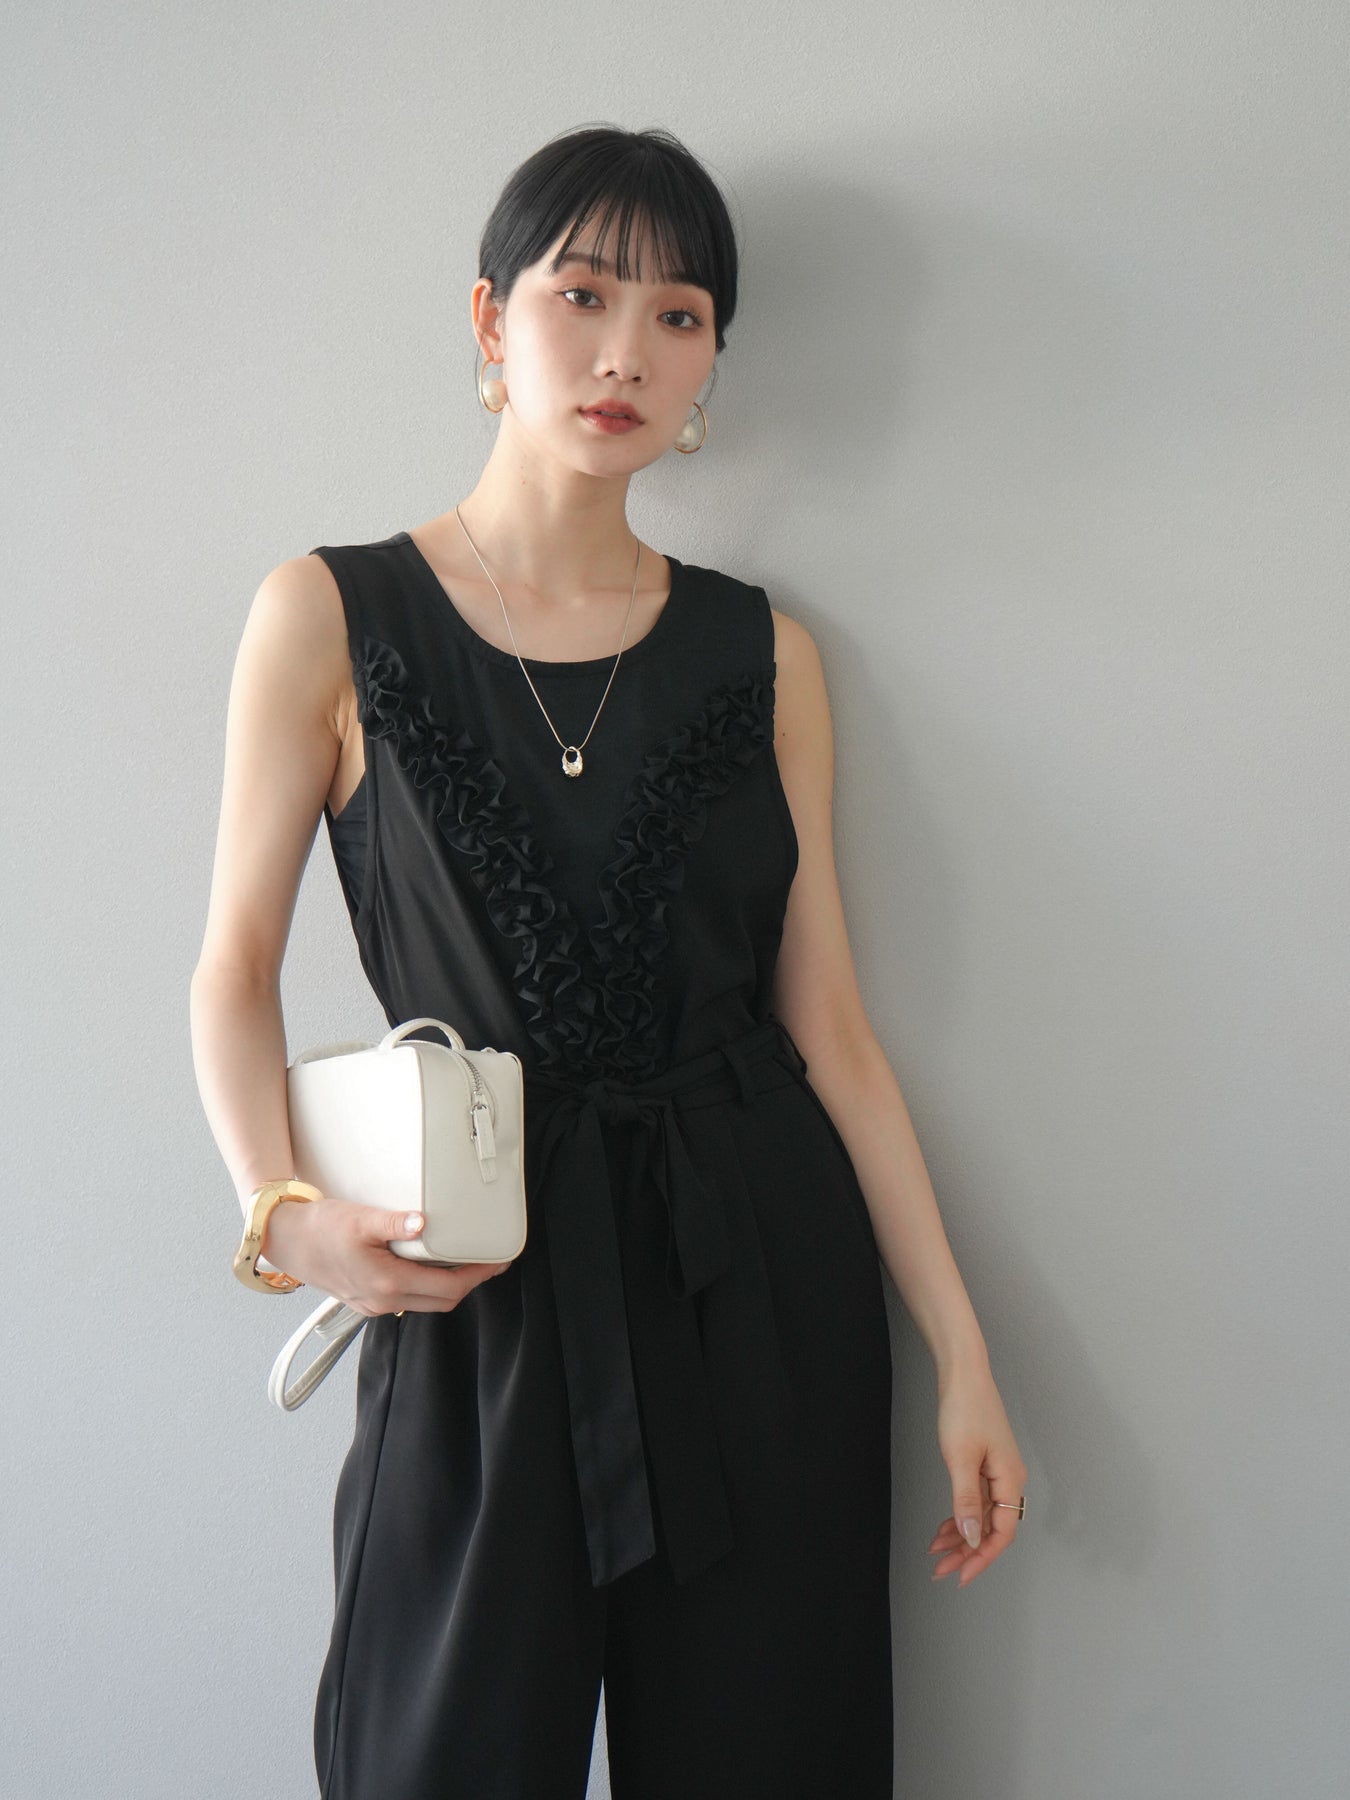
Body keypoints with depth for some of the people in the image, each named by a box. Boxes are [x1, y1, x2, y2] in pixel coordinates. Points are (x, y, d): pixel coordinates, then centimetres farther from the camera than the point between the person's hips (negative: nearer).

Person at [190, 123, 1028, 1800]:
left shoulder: (761, 652, 6)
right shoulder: (333, 614, 0)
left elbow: (827, 1022, 5)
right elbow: (237, 970, 2)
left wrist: (962, 1355, 3)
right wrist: (286, 1211, -16)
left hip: (764, 1284, 2)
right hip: (480, 1297, -2)